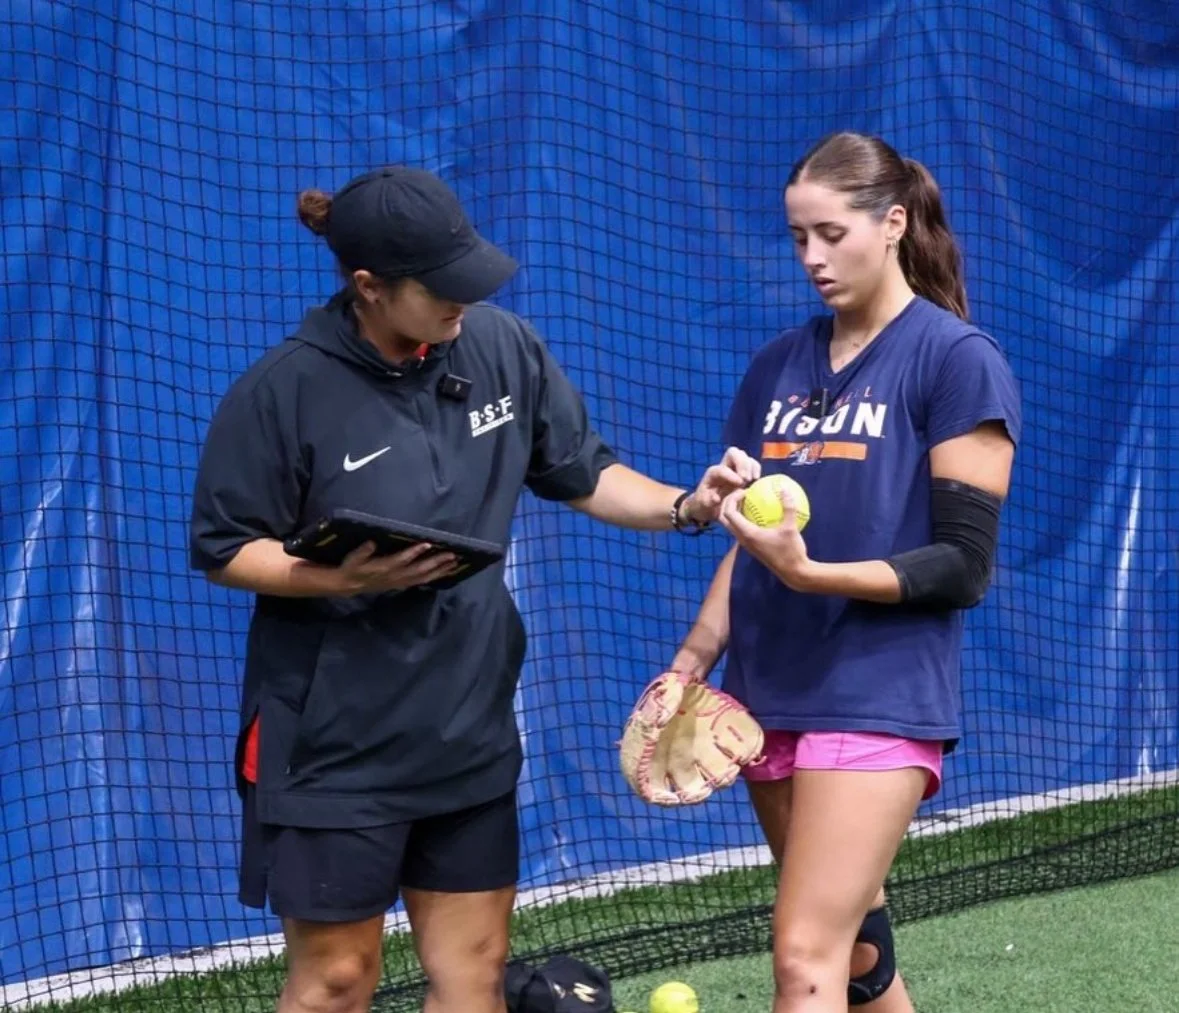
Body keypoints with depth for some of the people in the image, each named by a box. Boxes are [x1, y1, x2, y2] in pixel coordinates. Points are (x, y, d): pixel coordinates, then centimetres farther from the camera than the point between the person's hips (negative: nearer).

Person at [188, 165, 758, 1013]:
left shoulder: (503, 348, -3)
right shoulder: (285, 391, -16)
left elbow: (583, 473, 8)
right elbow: (223, 548, -8)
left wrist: (684, 506, -10)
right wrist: (342, 577, -24)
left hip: (469, 727, 5)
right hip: (336, 743, -5)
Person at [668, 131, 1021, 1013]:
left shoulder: (959, 361, -7)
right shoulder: (776, 367, 12)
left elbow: (963, 565, -11)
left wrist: (811, 573, -23)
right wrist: (691, 666, 6)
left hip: (879, 699, -6)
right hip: (772, 693, 6)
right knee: (852, 941, 11)